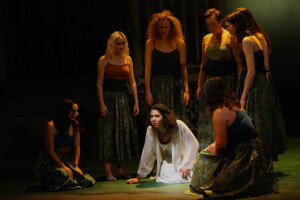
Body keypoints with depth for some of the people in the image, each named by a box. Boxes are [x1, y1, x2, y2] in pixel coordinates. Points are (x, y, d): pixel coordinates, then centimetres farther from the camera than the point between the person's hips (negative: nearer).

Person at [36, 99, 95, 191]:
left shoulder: (75, 125, 4)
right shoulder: (51, 126, -14)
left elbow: (77, 147, 3)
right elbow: (50, 150, -15)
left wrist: (76, 166, -10)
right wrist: (63, 166, -21)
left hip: (68, 160, 5)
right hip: (51, 161, -5)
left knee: (86, 180, -19)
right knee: (64, 178, -33)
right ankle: (44, 182, 1)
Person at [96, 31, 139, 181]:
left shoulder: (128, 60, 10)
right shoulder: (104, 60, -2)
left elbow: (132, 83, 11)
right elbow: (99, 84, -5)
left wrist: (136, 102, 4)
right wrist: (102, 104, -13)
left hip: (125, 98, 4)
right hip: (110, 98, -4)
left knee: (125, 132, 5)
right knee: (109, 133, -5)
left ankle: (121, 169, 14)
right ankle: (108, 171, -4)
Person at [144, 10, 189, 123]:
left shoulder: (179, 43, 3)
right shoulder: (151, 43, 1)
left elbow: (183, 68, 3)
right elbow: (148, 68, -1)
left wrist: (186, 90, -3)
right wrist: (147, 91, -7)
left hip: (175, 86, 1)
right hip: (157, 86, -1)